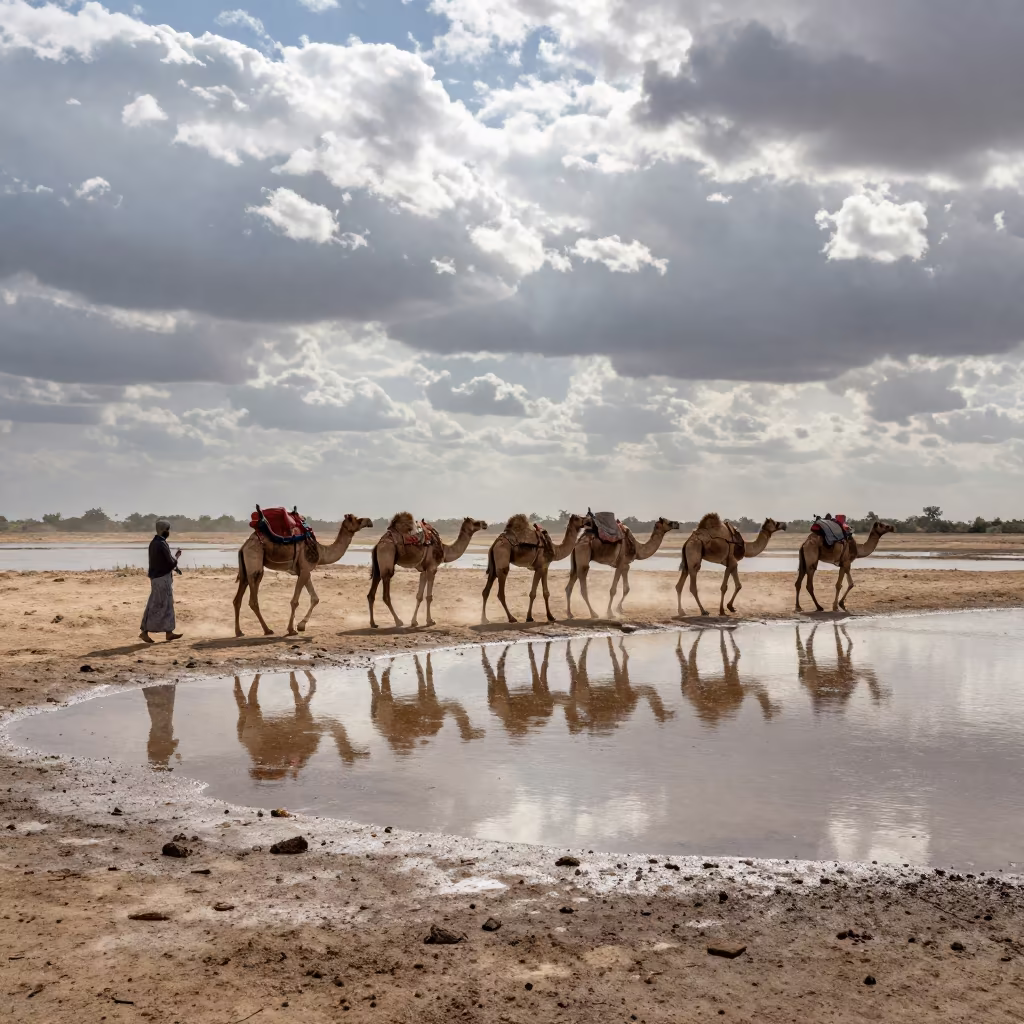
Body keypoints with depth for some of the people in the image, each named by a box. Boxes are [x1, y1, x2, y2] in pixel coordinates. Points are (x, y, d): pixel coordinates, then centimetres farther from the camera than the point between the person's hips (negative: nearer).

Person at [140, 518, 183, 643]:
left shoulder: (153, 543, 12)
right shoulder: (162, 544, -18)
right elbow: (171, 562, -17)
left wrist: (174, 567, 11)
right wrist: (176, 556, 3)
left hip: (156, 576, 10)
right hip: (162, 578, -10)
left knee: (167, 605, 12)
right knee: (157, 606, -5)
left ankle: (169, 632, 14)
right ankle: (144, 632, -4)